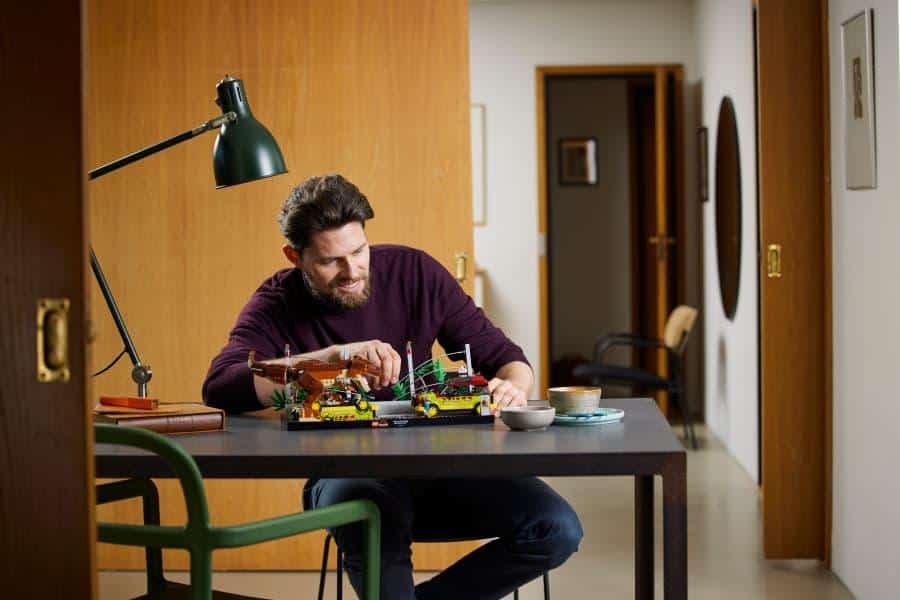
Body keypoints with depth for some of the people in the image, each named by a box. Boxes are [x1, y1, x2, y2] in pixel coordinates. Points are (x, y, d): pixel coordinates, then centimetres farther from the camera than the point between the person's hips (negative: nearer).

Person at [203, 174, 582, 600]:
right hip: (345, 474, -4)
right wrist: (334, 355, -34)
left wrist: (513, 386, -21)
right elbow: (218, 386, -25)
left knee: (558, 529, -16)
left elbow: (501, 355, 5)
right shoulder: (278, 305, -6)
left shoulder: (414, 272, 0)